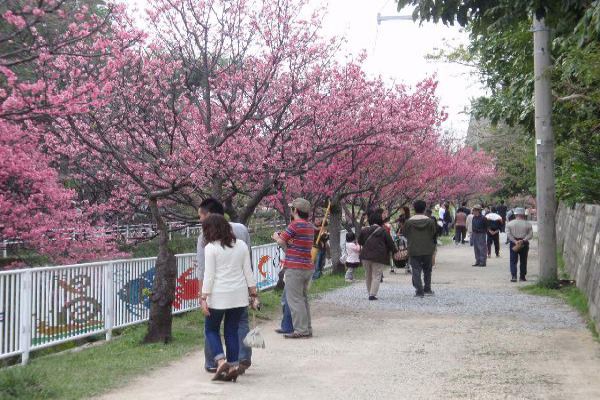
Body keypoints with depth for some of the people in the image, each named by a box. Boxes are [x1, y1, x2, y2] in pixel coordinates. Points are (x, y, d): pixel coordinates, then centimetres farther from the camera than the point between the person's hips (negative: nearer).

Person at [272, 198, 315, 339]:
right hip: (308, 267, 8)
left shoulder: (295, 225, -14)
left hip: (295, 268, -8)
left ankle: (301, 330, -4)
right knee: (303, 298, 15)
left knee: (294, 299, -3)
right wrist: (282, 237, 20)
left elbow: (281, 241, -10)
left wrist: (277, 236, 12)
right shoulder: (310, 227, 11)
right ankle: (307, 329, 18)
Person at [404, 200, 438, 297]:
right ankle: (427, 289, 20)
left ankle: (419, 291, -6)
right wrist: (433, 247, 18)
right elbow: (434, 234, 3)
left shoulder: (409, 222, -5)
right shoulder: (430, 221, -3)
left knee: (416, 271, 1)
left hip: (414, 250, -1)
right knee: (427, 270, 17)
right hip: (428, 250, 2)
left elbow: (406, 235, 3)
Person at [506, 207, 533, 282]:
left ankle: (513, 276, -10)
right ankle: (522, 277, 13)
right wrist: (523, 240, -12)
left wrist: (515, 241, -11)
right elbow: (530, 235, -8)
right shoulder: (528, 224, -2)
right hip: (524, 244, 0)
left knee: (513, 261, 3)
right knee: (523, 261, 11)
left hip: (513, 243, 0)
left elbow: (508, 234, -8)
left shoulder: (510, 223, 0)